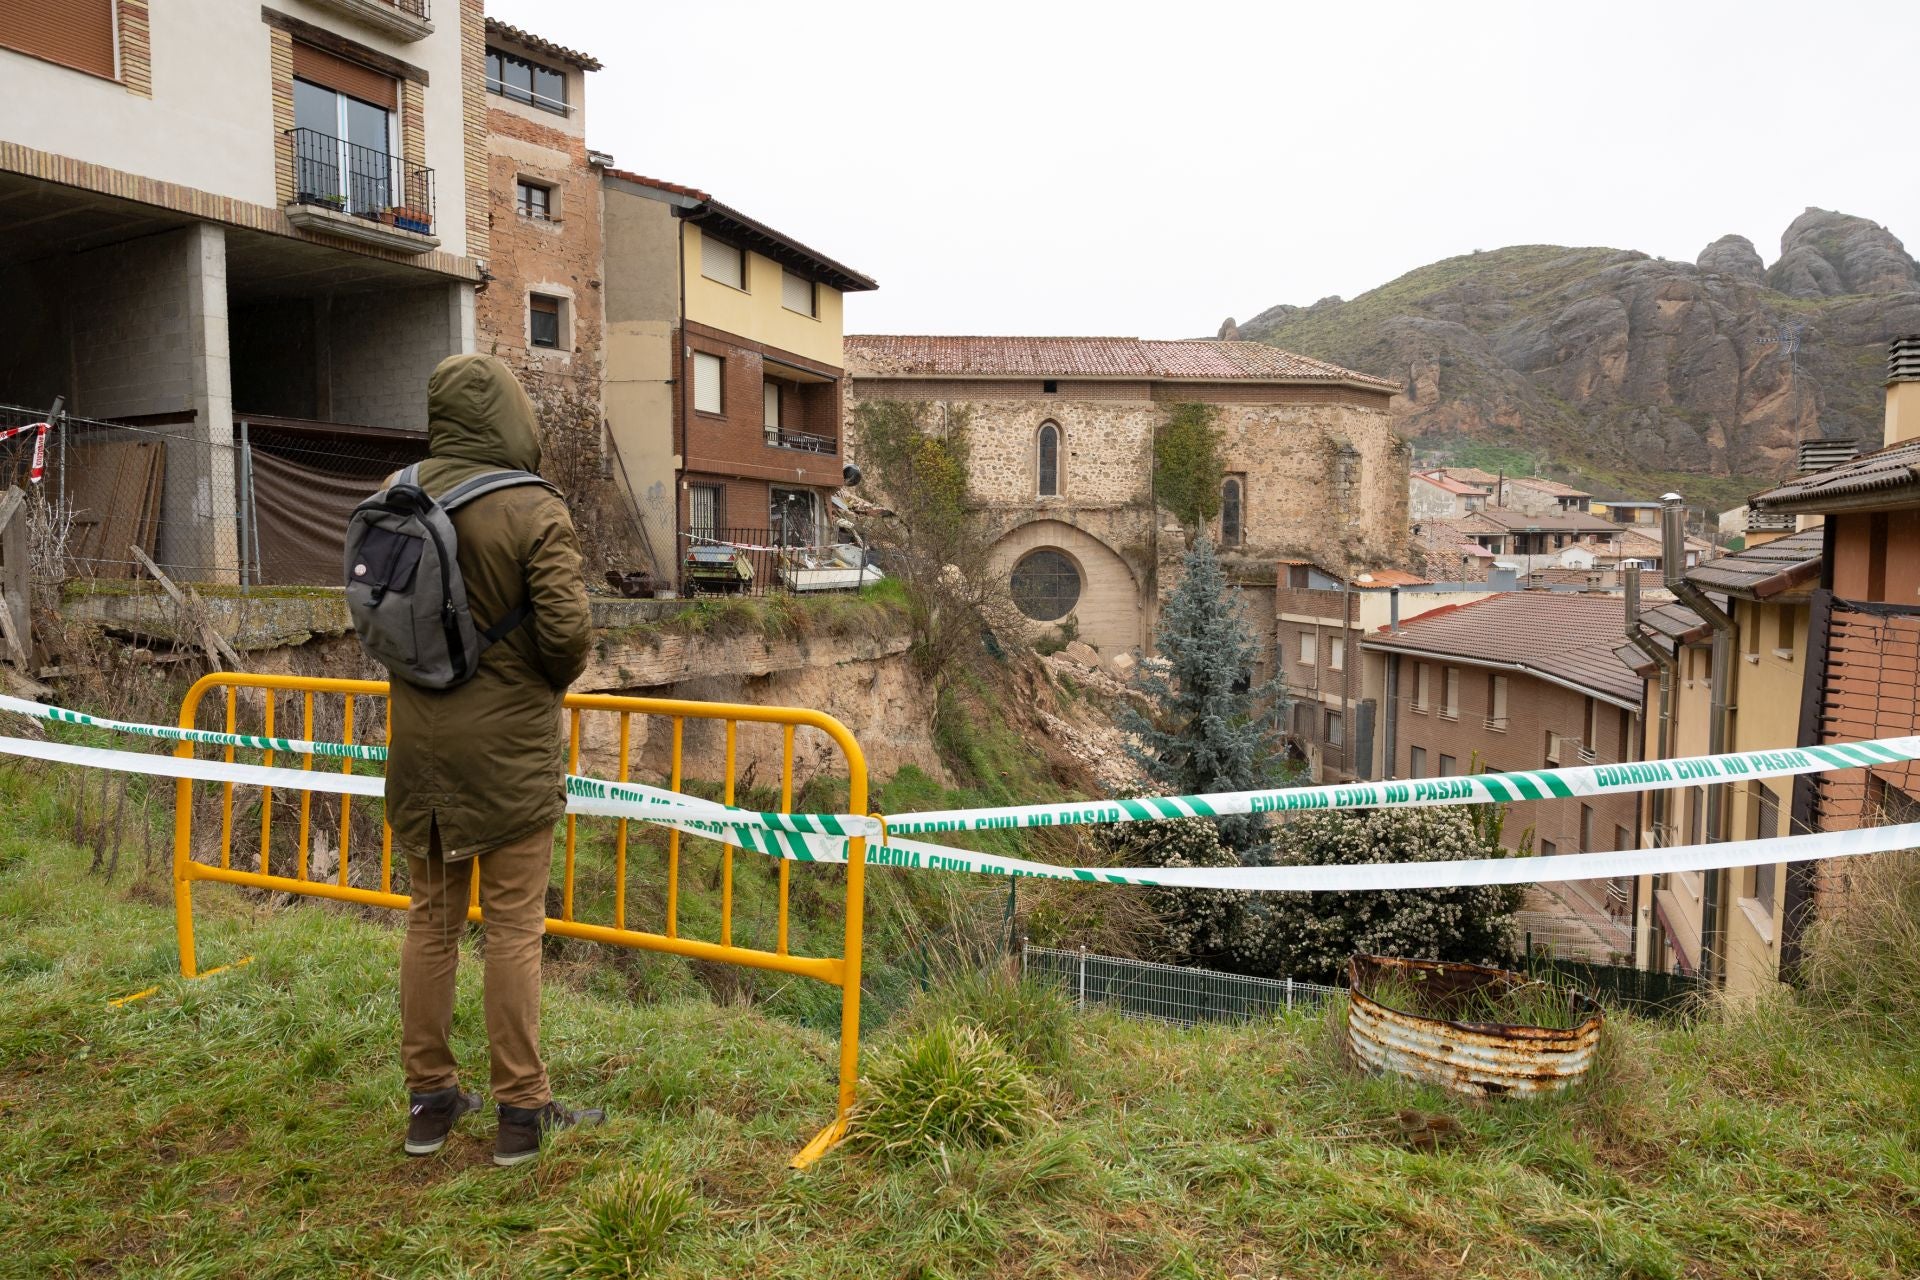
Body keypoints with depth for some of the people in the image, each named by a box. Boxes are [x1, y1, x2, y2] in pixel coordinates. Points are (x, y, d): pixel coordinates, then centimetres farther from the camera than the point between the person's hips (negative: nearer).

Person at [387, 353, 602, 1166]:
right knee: (513, 928, 5)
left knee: (430, 918, 16)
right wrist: (555, 680, 1)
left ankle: (429, 1099, 28)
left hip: (421, 742, 5)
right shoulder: (534, 510, -16)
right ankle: (521, 1110, 16)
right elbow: (566, 629, -20)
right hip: (507, 747, -5)